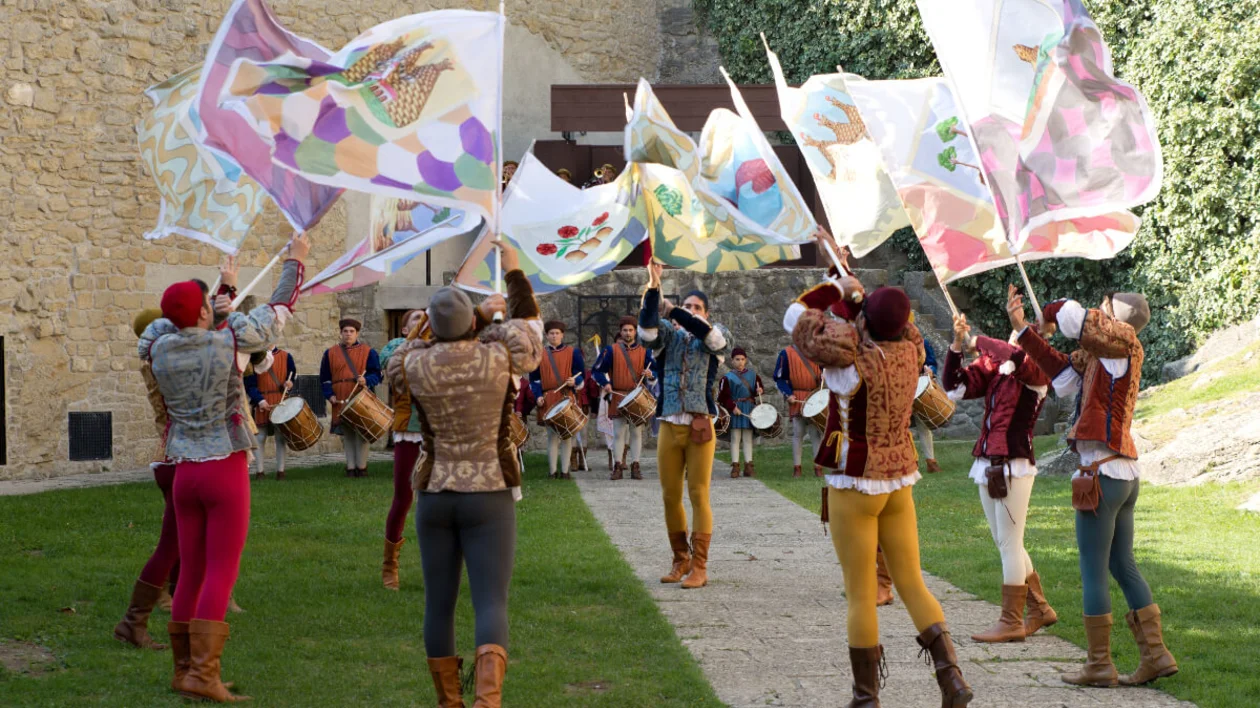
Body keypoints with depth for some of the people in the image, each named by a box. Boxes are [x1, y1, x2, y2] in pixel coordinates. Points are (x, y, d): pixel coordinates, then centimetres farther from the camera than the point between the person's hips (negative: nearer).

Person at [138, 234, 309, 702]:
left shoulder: (158, 348, 0)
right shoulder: (228, 342, -10)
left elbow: (177, 327, 25)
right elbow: (279, 311, 3)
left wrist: (223, 292, 33)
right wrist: (295, 260, 17)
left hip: (185, 471, 5)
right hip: (226, 468, -5)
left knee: (191, 572, 12)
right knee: (221, 573, -4)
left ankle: (184, 669, 17)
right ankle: (203, 673, -10)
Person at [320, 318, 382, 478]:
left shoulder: (368, 352, 6)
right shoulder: (330, 353, 12)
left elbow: (376, 374, 2)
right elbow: (325, 378, 12)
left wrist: (366, 380, -19)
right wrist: (329, 394, -3)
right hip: (341, 403, 2)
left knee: (361, 433, -3)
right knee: (346, 435, 4)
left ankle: (361, 466, 4)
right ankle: (350, 467, 9)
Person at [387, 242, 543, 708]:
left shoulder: (413, 366, -4)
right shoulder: (499, 358, -8)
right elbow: (528, 323, 13)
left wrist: (482, 312, 24)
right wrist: (513, 270, 25)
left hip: (435, 498, 2)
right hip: (490, 499, -2)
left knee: (439, 605, 12)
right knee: (492, 605, -8)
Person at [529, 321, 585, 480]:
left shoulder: (573, 352, 9)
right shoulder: (540, 355, 11)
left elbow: (581, 373, 8)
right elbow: (534, 378, 11)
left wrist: (575, 381, -14)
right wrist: (538, 395, -3)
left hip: (568, 398, 0)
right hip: (548, 400, 0)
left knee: (567, 435, 0)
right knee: (552, 435, -1)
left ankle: (565, 470, 4)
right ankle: (553, 471, 1)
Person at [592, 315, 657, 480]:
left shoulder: (645, 351, 9)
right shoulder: (611, 350, 5)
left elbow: (654, 371, 7)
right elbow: (596, 371, 6)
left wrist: (650, 375, -16)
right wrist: (605, 383, -11)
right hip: (618, 397, -1)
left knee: (637, 432, 3)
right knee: (618, 433, 0)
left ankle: (635, 467, 6)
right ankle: (617, 467, 3)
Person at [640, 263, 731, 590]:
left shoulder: (716, 339, 6)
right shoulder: (669, 335, 8)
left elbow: (709, 334, -18)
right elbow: (647, 329, -12)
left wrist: (672, 312, -17)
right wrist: (653, 290, -23)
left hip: (700, 427, -2)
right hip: (669, 426, 2)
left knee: (699, 496, -4)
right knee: (670, 496, 7)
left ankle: (699, 567, -1)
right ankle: (681, 561, 20)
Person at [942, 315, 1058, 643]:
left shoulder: (1039, 369, -8)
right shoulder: (992, 364, 10)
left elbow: (1017, 358, -30)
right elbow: (955, 387, 7)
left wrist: (978, 341, -18)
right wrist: (957, 345, -5)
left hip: (1014, 465, -7)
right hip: (987, 464, 7)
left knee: (1009, 543, -3)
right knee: (1006, 544, 15)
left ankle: (1011, 622, 4)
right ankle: (1039, 609, 27)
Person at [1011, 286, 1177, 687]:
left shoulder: (1124, 343, -11)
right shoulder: (1101, 354, 12)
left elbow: (1073, 316, -21)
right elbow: (1062, 373, 11)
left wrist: (1049, 317, 1)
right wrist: (1022, 328, 10)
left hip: (1103, 475, -9)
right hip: (1125, 475, 9)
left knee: (1093, 571, -1)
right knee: (1123, 566, 15)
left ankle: (1100, 666, 5)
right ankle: (1155, 654, 16)